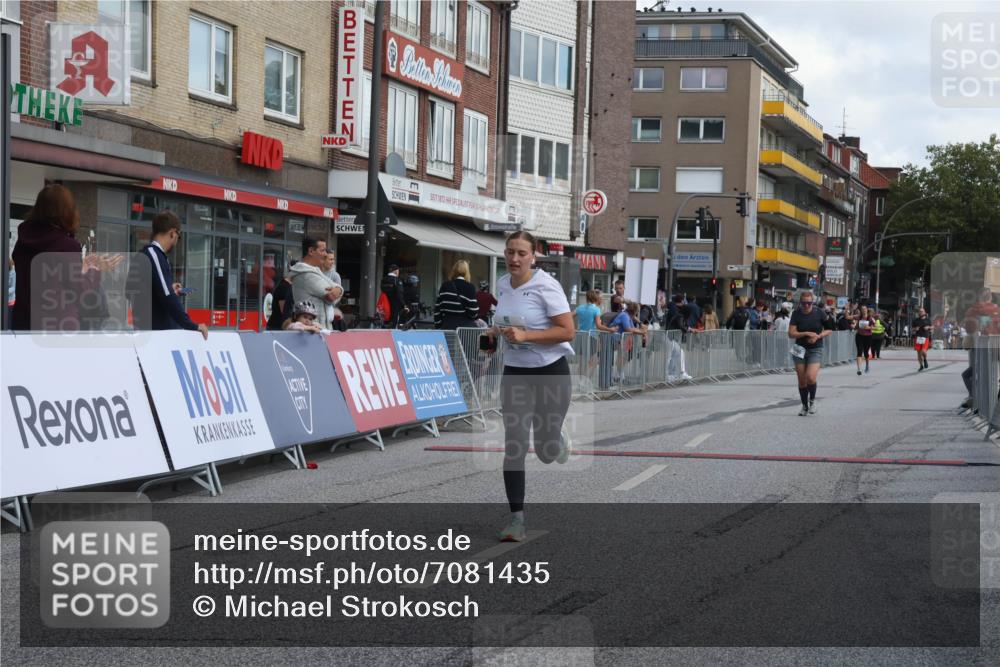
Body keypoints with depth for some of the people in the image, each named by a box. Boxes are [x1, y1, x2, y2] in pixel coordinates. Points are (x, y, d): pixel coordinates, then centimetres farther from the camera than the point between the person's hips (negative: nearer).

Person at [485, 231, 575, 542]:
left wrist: (526, 335, -26)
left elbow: (567, 331, -18)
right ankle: (516, 518, -5)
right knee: (514, 444, -8)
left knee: (546, 449, 6)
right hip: (515, 372, 4)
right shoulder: (502, 284, 4)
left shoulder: (546, 285, -15)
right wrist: (497, 330, 1)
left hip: (550, 372, -4)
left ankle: (564, 447, 45)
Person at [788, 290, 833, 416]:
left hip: (815, 350, -2)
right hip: (800, 350, 2)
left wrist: (818, 336, -13)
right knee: (801, 381, 5)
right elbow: (791, 334, -9)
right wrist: (807, 333, -20)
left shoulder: (818, 313, -6)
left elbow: (829, 329, 4)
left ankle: (812, 400, 9)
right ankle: (805, 406, 23)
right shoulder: (796, 314, -5)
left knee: (811, 377, -19)